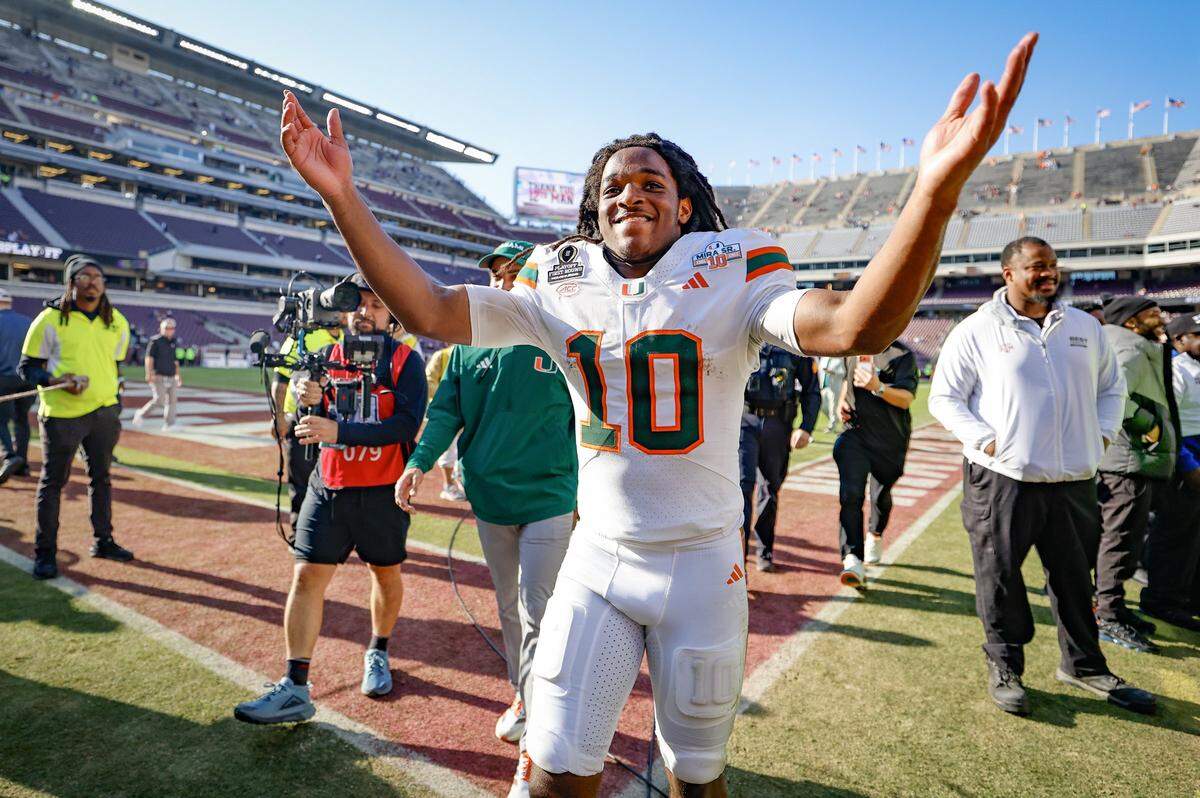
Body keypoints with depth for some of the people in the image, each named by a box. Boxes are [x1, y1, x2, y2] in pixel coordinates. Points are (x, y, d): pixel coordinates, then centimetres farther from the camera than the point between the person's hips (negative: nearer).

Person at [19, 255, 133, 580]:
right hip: (61, 415, -4)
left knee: (101, 478, 13)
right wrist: (56, 380, -23)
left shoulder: (117, 322, 6)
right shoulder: (50, 319, -7)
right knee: (53, 482, 4)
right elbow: (27, 367, -4)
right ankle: (44, 552, 15)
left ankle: (102, 541, 25)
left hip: (103, 412, 4)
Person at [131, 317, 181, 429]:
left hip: (171, 377, 6)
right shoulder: (155, 341, -5)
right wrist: (149, 374, -20)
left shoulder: (173, 341, 14)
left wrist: (178, 374, 22)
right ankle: (141, 414, 10)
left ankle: (169, 424, 7)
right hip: (158, 377, -6)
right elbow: (149, 358, -10)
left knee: (172, 400, 2)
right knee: (159, 400, -13)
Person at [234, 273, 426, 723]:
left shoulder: (404, 360, -6)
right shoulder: (325, 356, 6)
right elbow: (311, 429, 2)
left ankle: (378, 653, 36)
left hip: (382, 492, -2)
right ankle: (294, 690, 5)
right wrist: (309, 401, -20)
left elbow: (407, 423, -20)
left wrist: (340, 430, -28)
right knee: (307, 577, -2)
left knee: (386, 573, 12)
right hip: (328, 488, 3)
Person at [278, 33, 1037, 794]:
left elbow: (854, 327, -26)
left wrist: (936, 190, -43)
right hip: (597, 560, 2)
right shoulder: (562, 289, 0)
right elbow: (431, 311, -7)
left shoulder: (730, 279, -9)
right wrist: (342, 195, -15)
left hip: (702, 565, -1)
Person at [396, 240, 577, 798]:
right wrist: (419, 462, -12)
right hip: (489, 499, 4)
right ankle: (522, 697, 40)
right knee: (508, 609, 18)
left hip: (549, 499, -4)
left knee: (537, 618, -4)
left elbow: (585, 421, -1)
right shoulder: (470, 345, 5)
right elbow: (445, 411, 3)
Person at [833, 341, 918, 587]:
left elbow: (906, 398, -22)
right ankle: (854, 560, -15)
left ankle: (875, 536, 46)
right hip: (855, 432, 3)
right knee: (851, 494, -14)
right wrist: (842, 402, 8)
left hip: (890, 440, -2)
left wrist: (878, 388, -40)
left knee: (881, 495, 15)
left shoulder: (902, 355, -11)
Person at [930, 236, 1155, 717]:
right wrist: (984, 440, -13)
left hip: (1074, 480, 5)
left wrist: (1102, 433, 7)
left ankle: (1083, 665, 34)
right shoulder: (976, 331, -3)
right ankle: (1004, 668, 20)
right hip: (1002, 478, -4)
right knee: (1000, 575, 4)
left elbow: (1111, 385, 23)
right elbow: (944, 398, -2)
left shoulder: (1084, 326, 12)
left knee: (1075, 575, 16)